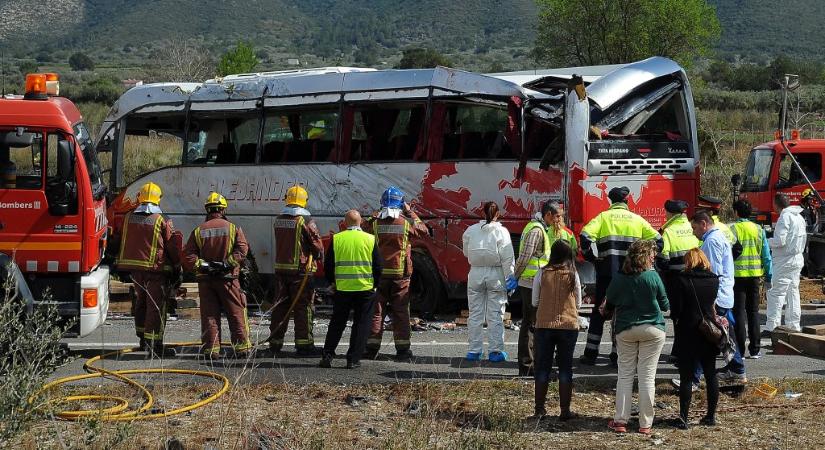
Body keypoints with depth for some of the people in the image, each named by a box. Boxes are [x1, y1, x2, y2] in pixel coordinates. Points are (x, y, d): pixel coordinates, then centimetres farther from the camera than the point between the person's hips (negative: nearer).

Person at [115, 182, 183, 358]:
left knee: (141, 301, 20)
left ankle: (143, 338, 29)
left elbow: (119, 242, 14)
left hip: (134, 267, 5)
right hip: (156, 268, -5)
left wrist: (122, 265, 26)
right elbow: (173, 244, -4)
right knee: (156, 305, -2)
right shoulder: (161, 221, -9)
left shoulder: (128, 218, 4)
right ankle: (153, 344, -6)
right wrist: (176, 265, 7)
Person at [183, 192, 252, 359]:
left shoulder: (198, 231, 5)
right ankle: (242, 347, 4)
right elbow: (242, 249, -13)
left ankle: (211, 349, 2)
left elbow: (188, 256, -4)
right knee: (236, 314, 5)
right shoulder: (233, 228, 1)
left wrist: (202, 265, -9)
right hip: (228, 278, -1)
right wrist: (227, 263, -14)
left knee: (209, 315, 5)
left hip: (205, 279, 2)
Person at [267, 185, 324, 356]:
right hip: (301, 269, -6)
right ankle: (304, 344, -2)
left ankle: (275, 342, 16)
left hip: (280, 268, 6)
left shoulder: (278, 220, 7)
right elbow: (317, 244, -9)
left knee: (280, 306, 12)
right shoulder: (305, 220, -12)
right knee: (304, 307, -1)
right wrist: (319, 258, 11)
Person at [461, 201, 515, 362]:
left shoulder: (471, 230, 0)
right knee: (495, 315, 3)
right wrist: (510, 277, -7)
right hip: (496, 275, -2)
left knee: (475, 314, 9)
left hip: (476, 274, 2)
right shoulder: (501, 231, -8)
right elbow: (507, 258, -11)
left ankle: (474, 350, 11)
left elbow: (466, 252, 10)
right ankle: (496, 351, 5)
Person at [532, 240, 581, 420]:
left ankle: (539, 408, 11)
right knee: (565, 368, 8)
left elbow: (534, 302, 3)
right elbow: (578, 303, 6)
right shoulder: (573, 275, -4)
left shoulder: (542, 274, -4)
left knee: (542, 367, 9)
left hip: (544, 325, 0)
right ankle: (565, 410, 7)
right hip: (569, 325, 0)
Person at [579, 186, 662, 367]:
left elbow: (586, 235, -13)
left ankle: (591, 353, 11)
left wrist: (592, 257, -2)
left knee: (599, 311, 10)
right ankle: (618, 355, 7)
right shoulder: (637, 219, 7)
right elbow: (657, 240, 4)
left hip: (606, 272, -1)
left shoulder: (603, 217, 2)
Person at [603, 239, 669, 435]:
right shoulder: (653, 276, -10)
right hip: (653, 329, -2)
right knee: (647, 376, 2)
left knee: (625, 374, 9)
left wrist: (606, 310, 32)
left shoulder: (618, 279, -3)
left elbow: (609, 305, 9)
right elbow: (665, 305, 1)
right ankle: (645, 424, 4)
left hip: (625, 330, 2)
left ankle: (620, 420, 6)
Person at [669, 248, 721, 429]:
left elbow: (675, 309, -11)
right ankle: (711, 415, 17)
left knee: (686, 376, -1)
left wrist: (676, 318, 7)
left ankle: (683, 417, -6)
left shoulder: (681, 280, -11)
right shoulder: (714, 280, 2)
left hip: (688, 334, -4)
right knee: (711, 373, 13)